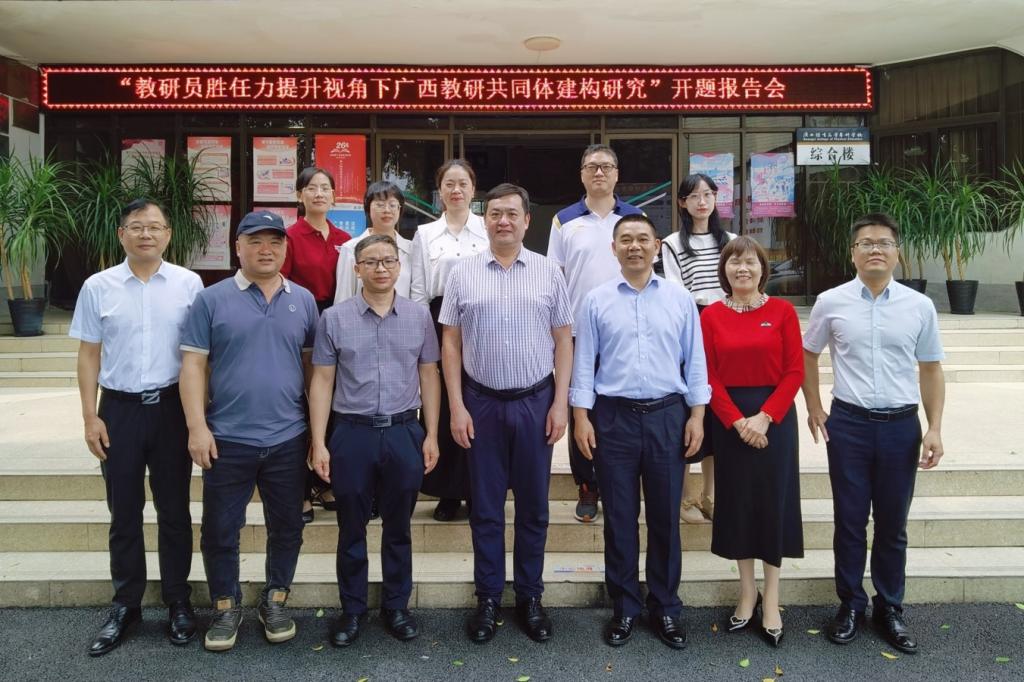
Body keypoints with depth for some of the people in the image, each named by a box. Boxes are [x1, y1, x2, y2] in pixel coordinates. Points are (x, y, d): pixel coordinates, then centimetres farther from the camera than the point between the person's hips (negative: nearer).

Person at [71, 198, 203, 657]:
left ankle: (178, 601, 26)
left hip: (172, 407, -1)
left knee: (174, 510, 10)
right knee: (124, 513, 12)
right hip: (119, 409, 1)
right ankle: (125, 605, 28)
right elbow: (89, 355, 4)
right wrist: (90, 417, 0)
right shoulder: (97, 287, 1)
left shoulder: (189, 284, -2)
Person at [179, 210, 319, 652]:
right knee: (220, 529, 10)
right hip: (227, 438, -2)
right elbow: (193, 365, -4)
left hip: (288, 439, 2)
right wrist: (197, 427, -11)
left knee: (287, 527, 13)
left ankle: (275, 600, 32)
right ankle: (226, 607, 29)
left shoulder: (303, 300, 6)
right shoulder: (212, 299, -2)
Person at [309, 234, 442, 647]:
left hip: (404, 432, 1)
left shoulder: (419, 316, 3)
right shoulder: (334, 318, -1)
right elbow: (322, 381, 0)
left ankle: (396, 607, 29)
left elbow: (429, 376, 6)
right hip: (352, 432, -1)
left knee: (398, 528, 13)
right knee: (351, 529, 11)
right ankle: (352, 610, 28)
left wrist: (431, 434, 2)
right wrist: (318, 443, -4)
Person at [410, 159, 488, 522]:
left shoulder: (489, 230, 5)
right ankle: (448, 491, 13)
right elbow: (417, 289, 7)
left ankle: (476, 488, 14)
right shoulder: (425, 234, 9)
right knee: (442, 408, 2)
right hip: (440, 322, 1)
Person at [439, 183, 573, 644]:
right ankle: (488, 598, 24)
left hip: (535, 402, 0)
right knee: (486, 506, 9)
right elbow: (450, 343, 2)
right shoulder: (463, 273, 1)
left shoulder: (549, 272, 2)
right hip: (481, 402, 0)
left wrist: (561, 402, -3)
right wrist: (457, 407, -3)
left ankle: (530, 597, 26)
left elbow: (563, 340, 3)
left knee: (533, 505, 10)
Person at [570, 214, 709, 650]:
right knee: (619, 517, 9)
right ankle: (624, 607, 24)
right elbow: (584, 362, 2)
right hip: (614, 417, 0)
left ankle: (665, 607, 26)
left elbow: (694, 360, 5)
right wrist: (581, 416, -3)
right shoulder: (596, 301, 2)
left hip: (667, 415, 1)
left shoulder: (680, 299, 4)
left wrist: (696, 414, 0)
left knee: (665, 516, 10)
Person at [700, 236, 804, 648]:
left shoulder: (782, 311, 0)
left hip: (775, 415, -1)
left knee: (773, 500, 4)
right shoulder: (711, 315, 1)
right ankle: (747, 592, 24)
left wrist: (765, 417, -13)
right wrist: (737, 421, -13)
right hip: (728, 419, 1)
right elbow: (709, 377, -3)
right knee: (736, 500, 7)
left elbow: (795, 371, -4)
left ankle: (771, 599, 18)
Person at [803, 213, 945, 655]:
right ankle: (850, 605, 26)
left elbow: (931, 369, 6)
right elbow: (808, 355, 11)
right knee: (850, 522, 9)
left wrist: (934, 429, 1)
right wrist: (814, 407, 7)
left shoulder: (920, 306, 0)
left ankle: (890, 609, 29)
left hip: (901, 425, 1)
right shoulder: (831, 303, -2)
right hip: (848, 424, -1)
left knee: (892, 525, 12)